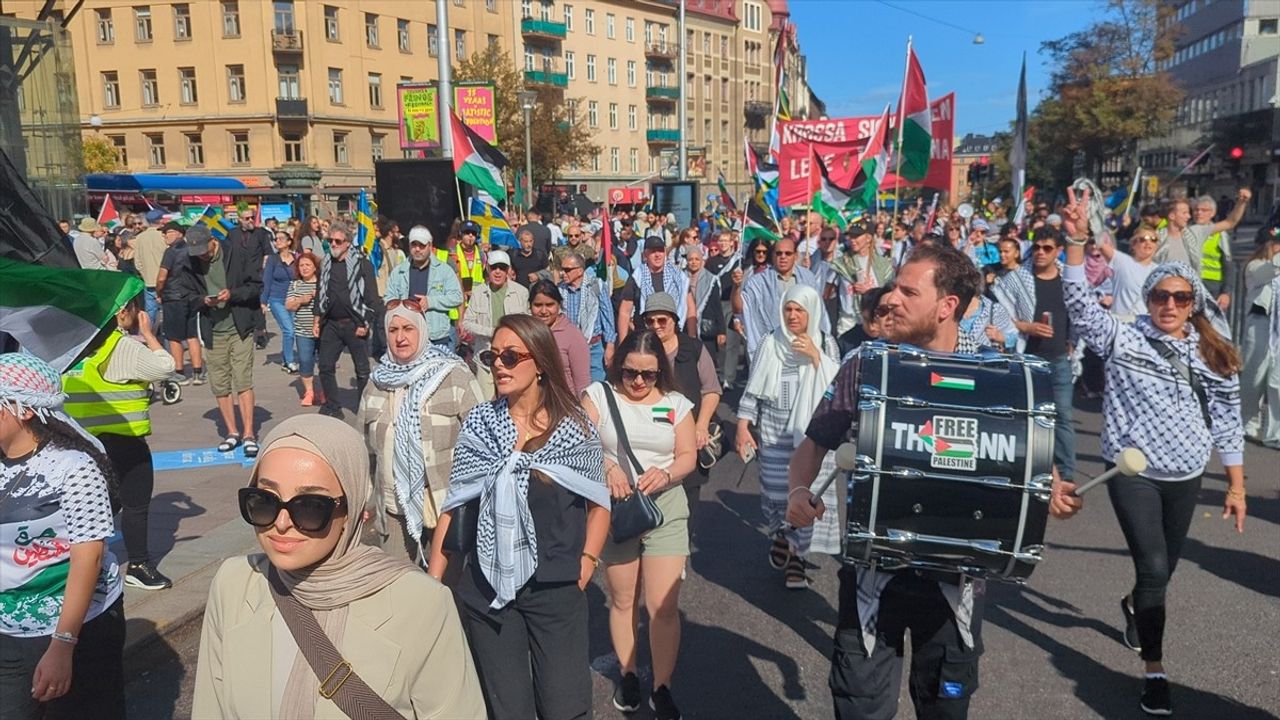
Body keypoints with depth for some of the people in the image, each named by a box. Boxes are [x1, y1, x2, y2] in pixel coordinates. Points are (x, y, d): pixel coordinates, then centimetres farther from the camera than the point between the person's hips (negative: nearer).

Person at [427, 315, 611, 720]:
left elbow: (598, 504, 6)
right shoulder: (478, 423, 1)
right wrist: (432, 583, -1)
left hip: (557, 589, -1)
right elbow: (453, 507, 2)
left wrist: (585, 567, -3)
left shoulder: (575, 426, -3)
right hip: (486, 588, 2)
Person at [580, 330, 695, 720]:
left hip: (665, 509, 0)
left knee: (663, 606, -3)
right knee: (622, 601, 14)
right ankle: (628, 675, 32)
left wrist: (666, 473, -19)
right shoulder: (599, 396, 0)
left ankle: (662, 687, 12)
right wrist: (607, 466, -30)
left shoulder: (675, 403, 5)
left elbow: (688, 456, 2)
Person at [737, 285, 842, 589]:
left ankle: (797, 556, 11)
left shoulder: (825, 344, 1)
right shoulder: (771, 344, 2)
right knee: (775, 490, 6)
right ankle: (780, 534, 37)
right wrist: (743, 425, -1)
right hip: (774, 435, 1)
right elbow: (754, 388, 4)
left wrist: (815, 356, -17)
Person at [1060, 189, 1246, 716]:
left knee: (1164, 568, 19)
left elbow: (1227, 421, 7)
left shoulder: (1215, 356, 2)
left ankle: (1133, 605, 53)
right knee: (1154, 568, -10)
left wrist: (1236, 484, 7)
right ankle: (1154, 671, 4)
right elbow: (1080, 303, -22)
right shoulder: (1123, 339, -8)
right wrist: (1077, 240, -32)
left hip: (1186, 477, 4)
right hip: (1132, 472, -4)